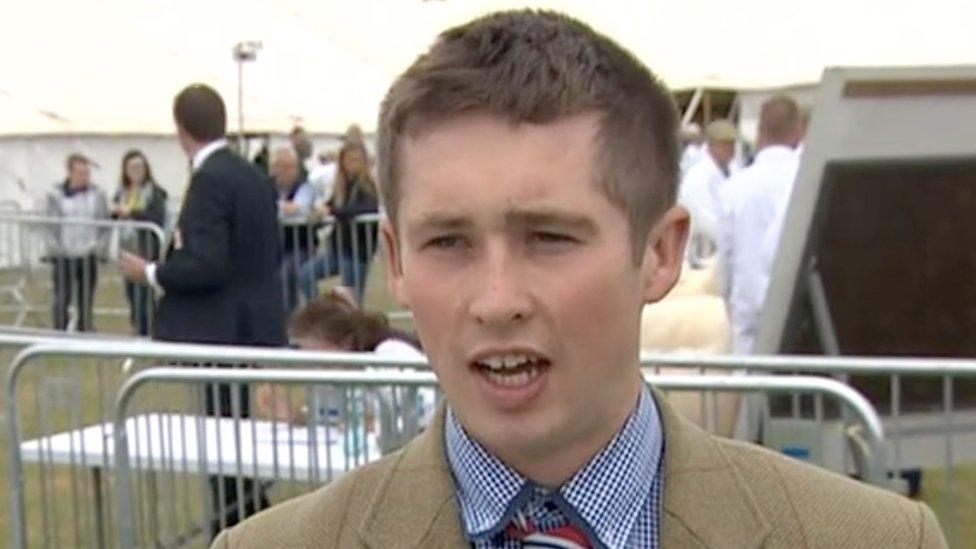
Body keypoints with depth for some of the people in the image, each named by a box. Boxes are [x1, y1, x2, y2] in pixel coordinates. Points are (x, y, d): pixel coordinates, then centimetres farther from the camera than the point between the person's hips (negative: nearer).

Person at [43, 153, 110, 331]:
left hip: (89, 256, 2)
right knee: (61, 301, 0)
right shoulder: (55, 195, -1)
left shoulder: (97, 194, 5)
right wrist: (54, 248, -12)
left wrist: (100, 247, -6)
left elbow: (106, 225, 5)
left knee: (86, 302, 8)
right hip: (63, 257, -2)